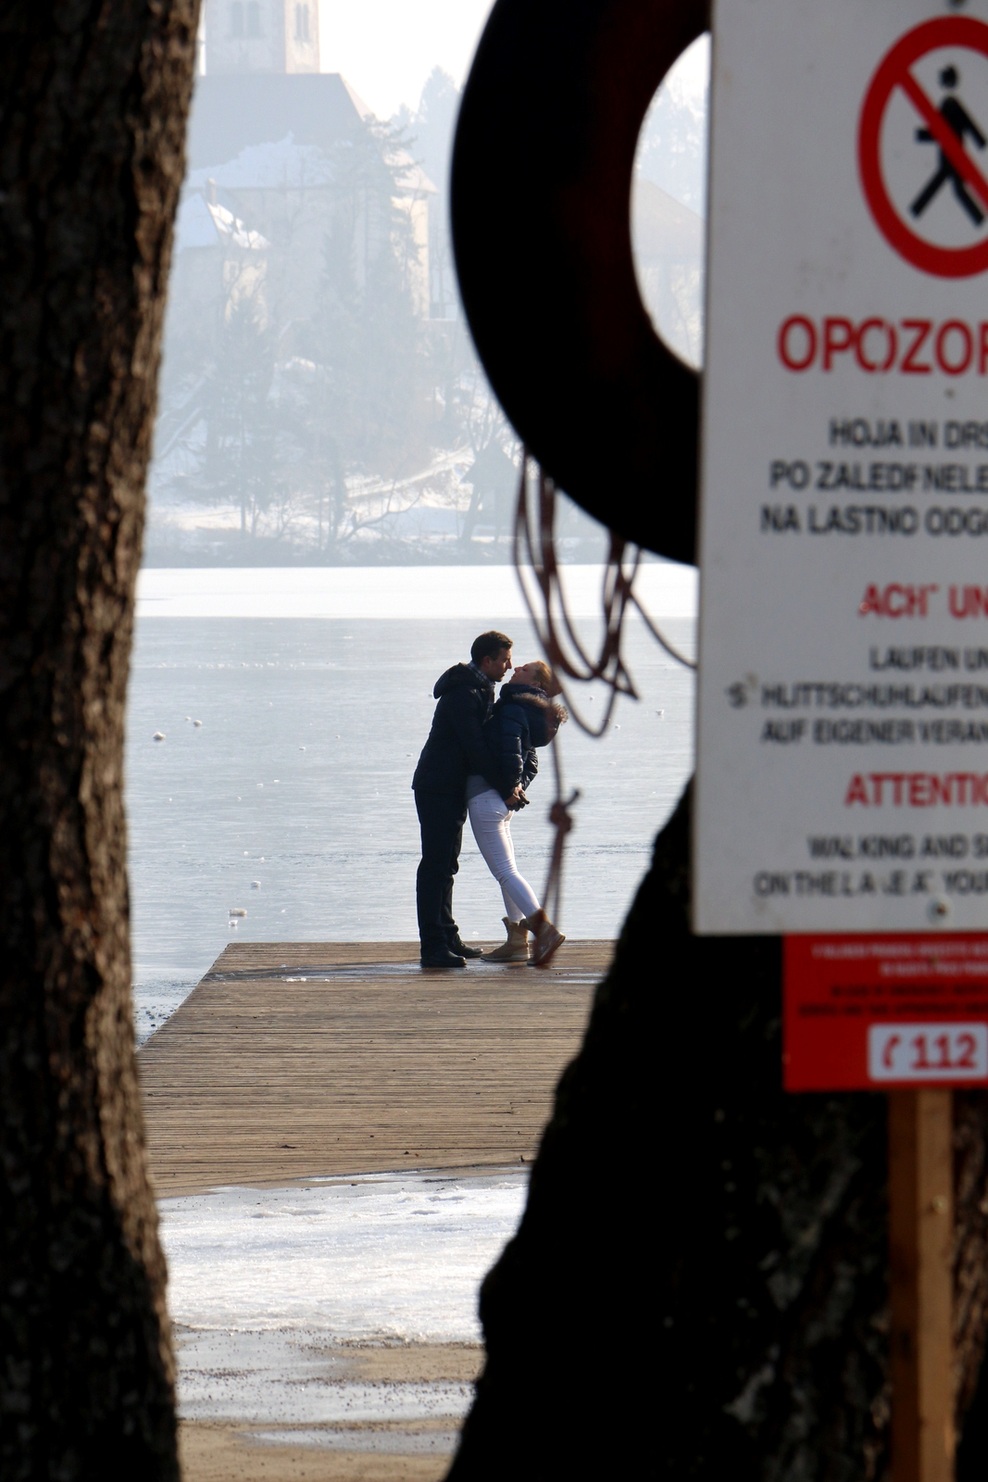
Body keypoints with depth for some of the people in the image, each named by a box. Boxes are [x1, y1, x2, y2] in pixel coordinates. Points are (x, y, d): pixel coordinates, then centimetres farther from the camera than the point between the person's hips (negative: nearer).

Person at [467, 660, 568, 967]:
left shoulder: (512, 710, -16)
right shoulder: (527, 711, 13)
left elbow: (509, 755, -26)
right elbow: (529, 762, 19)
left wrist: (510, 787, -12)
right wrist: (518, 786, 4)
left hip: (486, 796, -10)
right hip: (503, 800, 10)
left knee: (504, 871, -9)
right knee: (506, 870, 15)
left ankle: (544, 929, -17)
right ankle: (517, 940, 16)